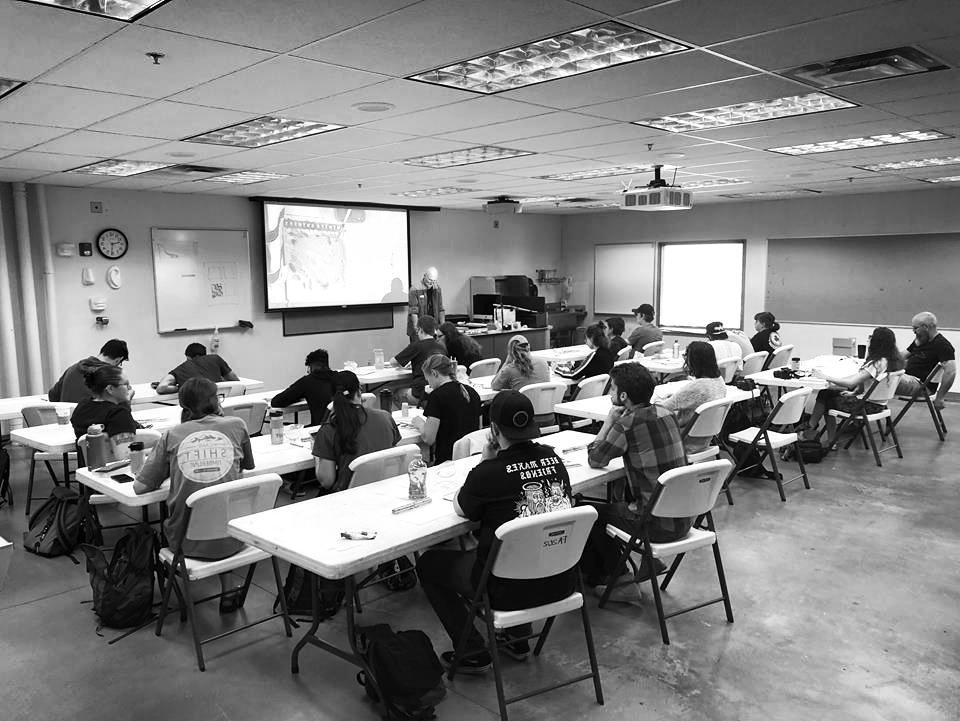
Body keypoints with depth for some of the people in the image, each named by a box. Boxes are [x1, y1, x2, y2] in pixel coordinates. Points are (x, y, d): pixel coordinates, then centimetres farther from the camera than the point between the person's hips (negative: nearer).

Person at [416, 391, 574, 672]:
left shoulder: (489, 473, -20)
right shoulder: (553, 458, -2)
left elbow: (460, 510, 1)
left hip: (513, 590, -6)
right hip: (561, 582, 6)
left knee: (428, 564, 14)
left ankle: (473, 653, 17)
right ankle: (518, 638, 38)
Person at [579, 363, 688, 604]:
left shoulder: (626, 425, -18)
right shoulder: (666, 414, 4)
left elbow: (594, 460, -5)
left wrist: (610, 420, 0)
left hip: (660, 525, -7)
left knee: (593, 514, 14)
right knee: (617, 503, 28)